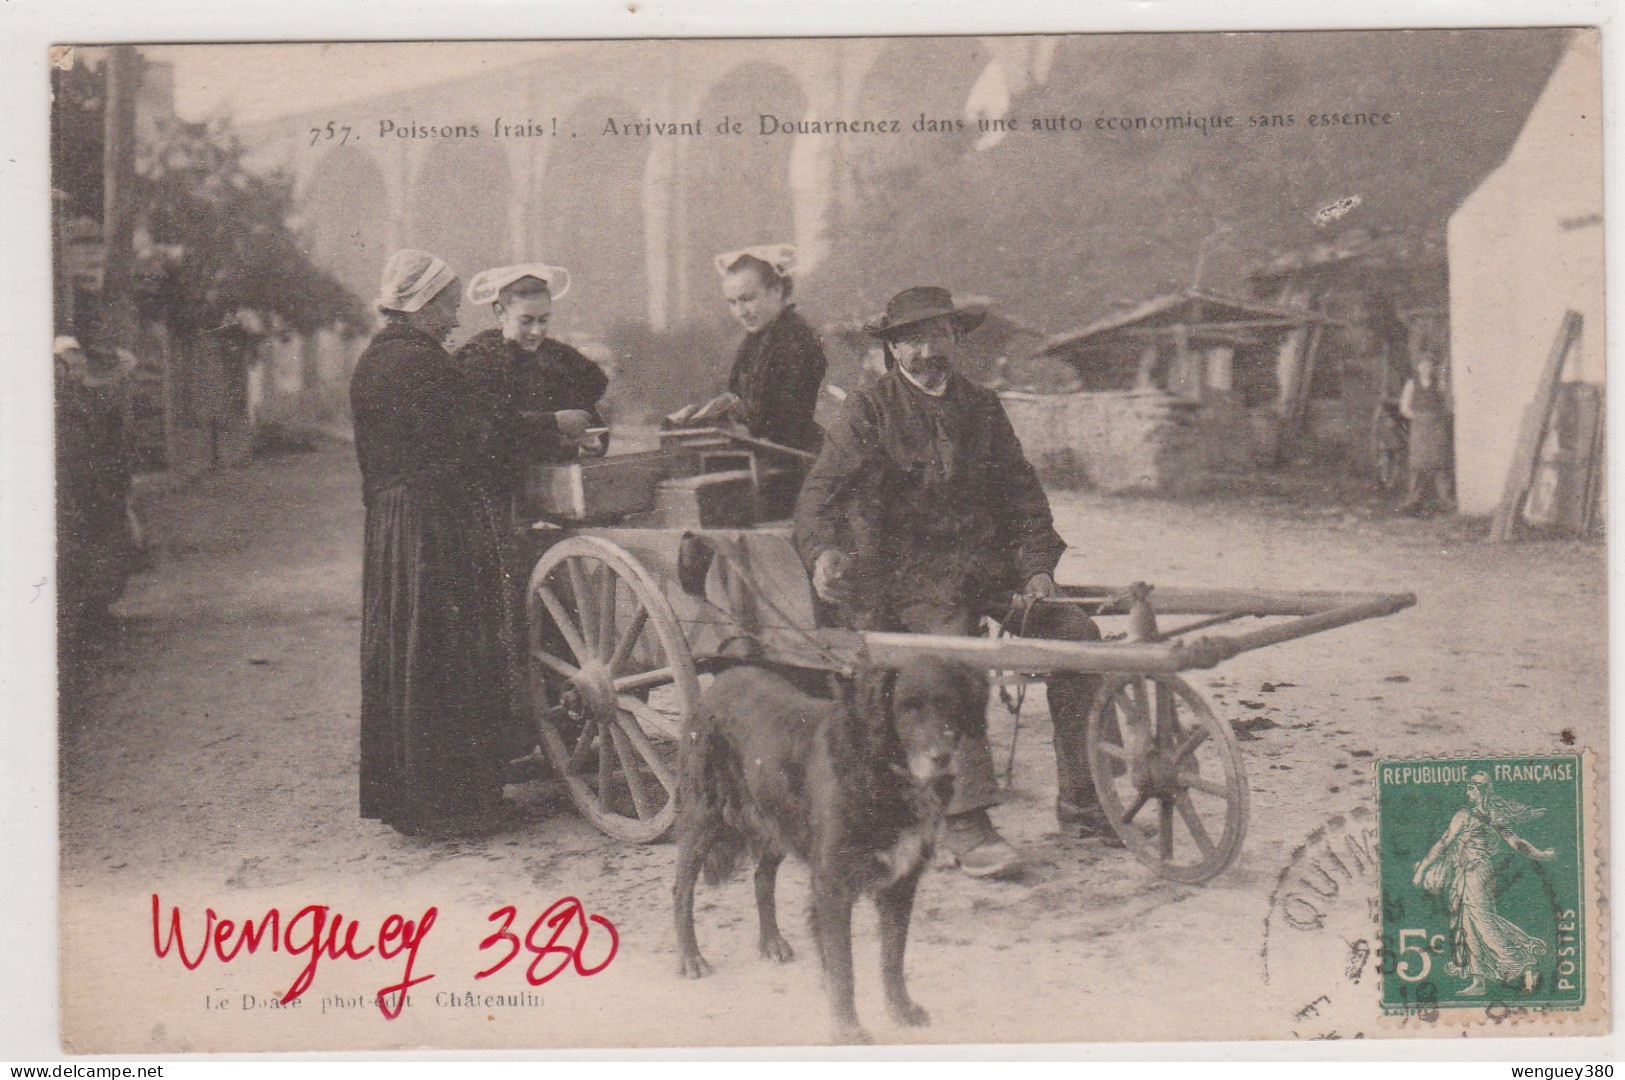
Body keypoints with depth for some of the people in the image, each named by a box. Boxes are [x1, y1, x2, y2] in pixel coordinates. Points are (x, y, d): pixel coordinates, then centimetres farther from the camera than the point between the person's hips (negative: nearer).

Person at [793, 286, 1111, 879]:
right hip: (903, 575, -5)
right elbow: (821, 490, -11)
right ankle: (964, 821, -29)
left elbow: (1021, 490, 17)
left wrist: (1036, 563, 2)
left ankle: (1079, 799, -3)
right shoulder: (869, 410, -1)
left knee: (1076, 632, -13)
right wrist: (824, 551, -32)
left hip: (983, 566, 5)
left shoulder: (981, 406, 15)